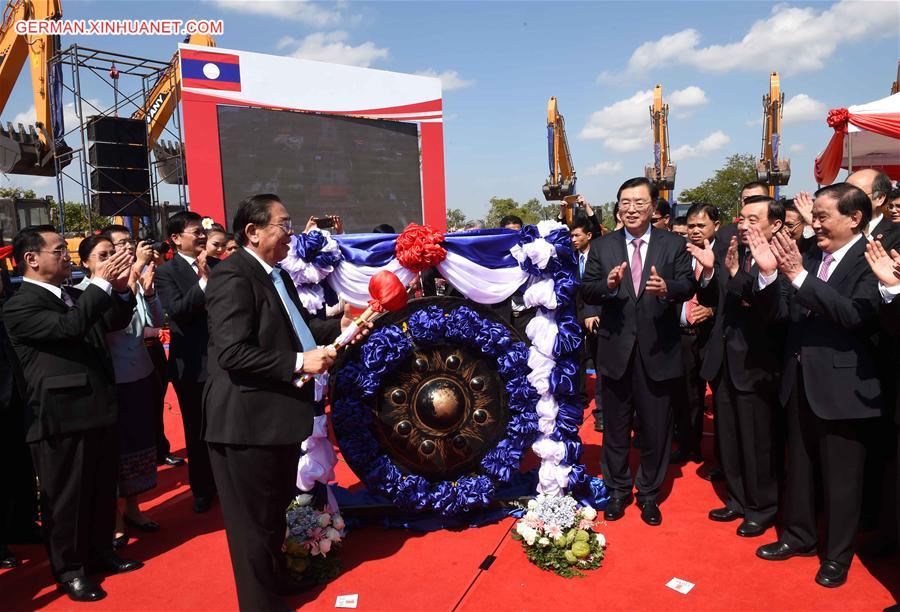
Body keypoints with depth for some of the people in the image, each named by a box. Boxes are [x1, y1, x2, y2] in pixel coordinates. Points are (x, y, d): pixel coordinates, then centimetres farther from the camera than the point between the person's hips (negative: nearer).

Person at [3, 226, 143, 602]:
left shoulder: (75, 295, 11)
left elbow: (114, 321, 12)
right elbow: (68, 327, -27)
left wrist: (120, 290, -6)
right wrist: (101, 284, -25)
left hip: (98, 410, 7)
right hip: (61, 419, -7)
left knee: (103, 491, 19)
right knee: (66, 498, 8)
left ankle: (100, 553, 36)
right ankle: (69, 571, 25)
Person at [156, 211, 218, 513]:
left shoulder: (215, 265, 5)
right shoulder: (166, 272, -6)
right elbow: (178, 311, -19)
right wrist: (204, 279, -24)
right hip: (192, 363, -3)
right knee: (197, 431, 12)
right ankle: (202, 488, 30)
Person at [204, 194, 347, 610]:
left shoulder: (277, 275, 11)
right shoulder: (233, 277, -21)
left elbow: (297, 328, 15)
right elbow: (232, 353, -28)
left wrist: (341, 324, 0)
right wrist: (299, 363, -27)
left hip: (277, 416, 10)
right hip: (248, 421, -10)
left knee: (275, 510, 27)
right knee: (255, 521, 9)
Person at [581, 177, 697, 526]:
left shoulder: (674, 245, 1)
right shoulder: (602, 247, 3)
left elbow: (689, 286, -7)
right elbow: (586, 292, -2)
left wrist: (666, 288, -28)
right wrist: (607, 284, -23)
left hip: (657, 351, -1)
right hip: (615, 350, 1)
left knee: (656, 428, 11)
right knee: (615, 426, 14)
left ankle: (649, 493, 30)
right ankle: (618, 490, 32)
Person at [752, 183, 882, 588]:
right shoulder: (808, 256, 5)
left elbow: (857, 314, -28)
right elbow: (778, 312, 2)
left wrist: (799, 276, -30)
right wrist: (769, 273, -14)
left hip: (843, 386, -6)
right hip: (801, 380, 6)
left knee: (841, 476, 10)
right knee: (799, 466, 20)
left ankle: (837, 555, 29)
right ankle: (799, 535, 39)